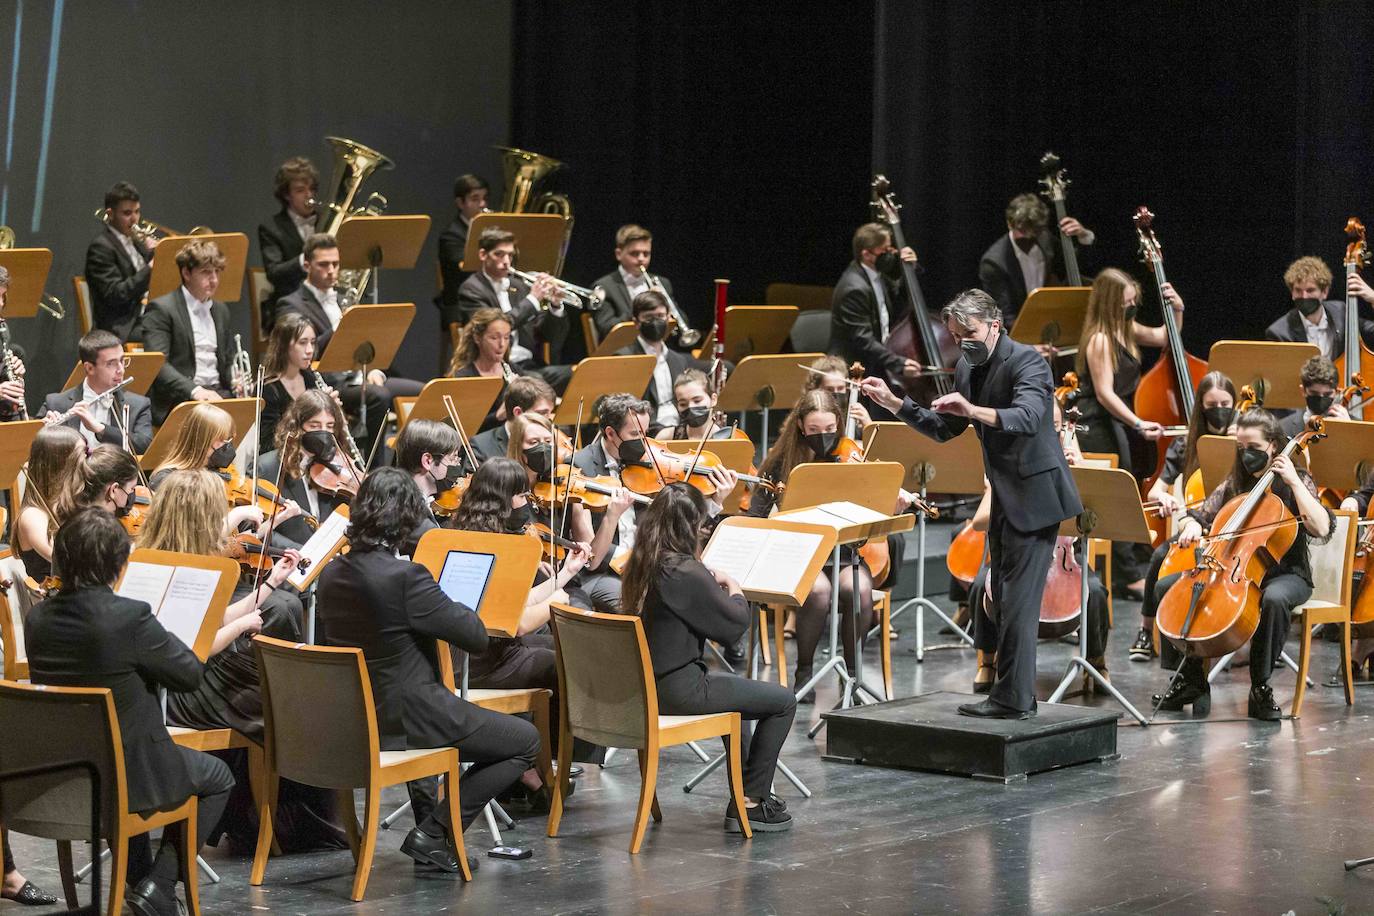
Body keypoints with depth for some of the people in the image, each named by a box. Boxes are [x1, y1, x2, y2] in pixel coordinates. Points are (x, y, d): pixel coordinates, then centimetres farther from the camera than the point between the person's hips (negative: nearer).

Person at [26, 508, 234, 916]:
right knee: (217, 776, 22)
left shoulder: (37, 618, -6)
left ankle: (138, 880, 44)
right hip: (130, 775, -6)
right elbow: (190, 674, -13)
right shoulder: (130, 617, -24)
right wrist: (162, 636, 3)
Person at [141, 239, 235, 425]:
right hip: (176, 400, -7)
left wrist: (237, 381, 4)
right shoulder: (161, 309, -3)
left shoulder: (220, 310, 21)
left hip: (217, 393, 7)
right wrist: (194, 390, -28)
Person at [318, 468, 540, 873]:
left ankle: (428, 818, 37)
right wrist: (450, 603, 3)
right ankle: (434, 834, 1)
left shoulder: (332, 574, 0)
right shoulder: (405, 577, -24)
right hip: (403, 720, -8)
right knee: (525, 740, 5)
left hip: (348, 718, 8)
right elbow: (477, 637, -18)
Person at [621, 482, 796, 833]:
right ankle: (750, 803, 11)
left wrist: (710, 583, 4)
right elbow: (734, 624, -15)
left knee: (735, 688, 34)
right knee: (783, 701, 6)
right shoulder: (686, 572, -23)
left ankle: (745, 792, 38)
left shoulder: (641, 567, 2)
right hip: (679, 691, -9)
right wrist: (734, 590, 3)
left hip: (645, 685, 9)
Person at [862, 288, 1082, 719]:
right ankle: (1019, 694, 19)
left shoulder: (1026, 361, -16)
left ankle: (1013, 697, -10)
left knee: (1018, 598, -11)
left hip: (1034, 494, -10)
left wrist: (972, 410, -47)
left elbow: (1027, 418, -33)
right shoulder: (967, 368, 10)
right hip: (1004, 497, 10)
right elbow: (942, 429, 15)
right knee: (1004, 597, 13)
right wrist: (894, 403, 3)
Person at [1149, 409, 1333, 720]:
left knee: (1274, 598, -42)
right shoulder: (1234, 484, 12)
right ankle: (1190, 679, -7)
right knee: (1166, 586, -13)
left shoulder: (1295, 482, -3)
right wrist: (1192, 525, -9)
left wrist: (1294, 482, -19)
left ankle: (1261, 688, -28)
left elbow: (1321, 529, -19)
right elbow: (1199, 517, 15)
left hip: (1285, 574, -5)